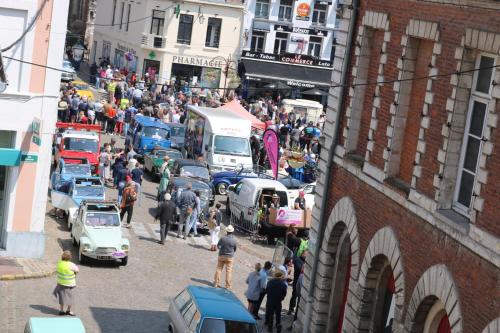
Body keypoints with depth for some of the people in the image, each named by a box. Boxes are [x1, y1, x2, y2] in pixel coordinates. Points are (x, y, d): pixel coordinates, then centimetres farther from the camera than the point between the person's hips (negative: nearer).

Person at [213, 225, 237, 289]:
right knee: (229, 271, 5)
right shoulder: (234, 240, -13)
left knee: (219, 269, 12)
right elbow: (235, 249, 0)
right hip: (229, 257, -1)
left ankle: (216, 283, 16)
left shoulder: (223, 238, -12)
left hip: (221, 256, 1)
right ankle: (228, 285, 6)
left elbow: (218, 246, 1)